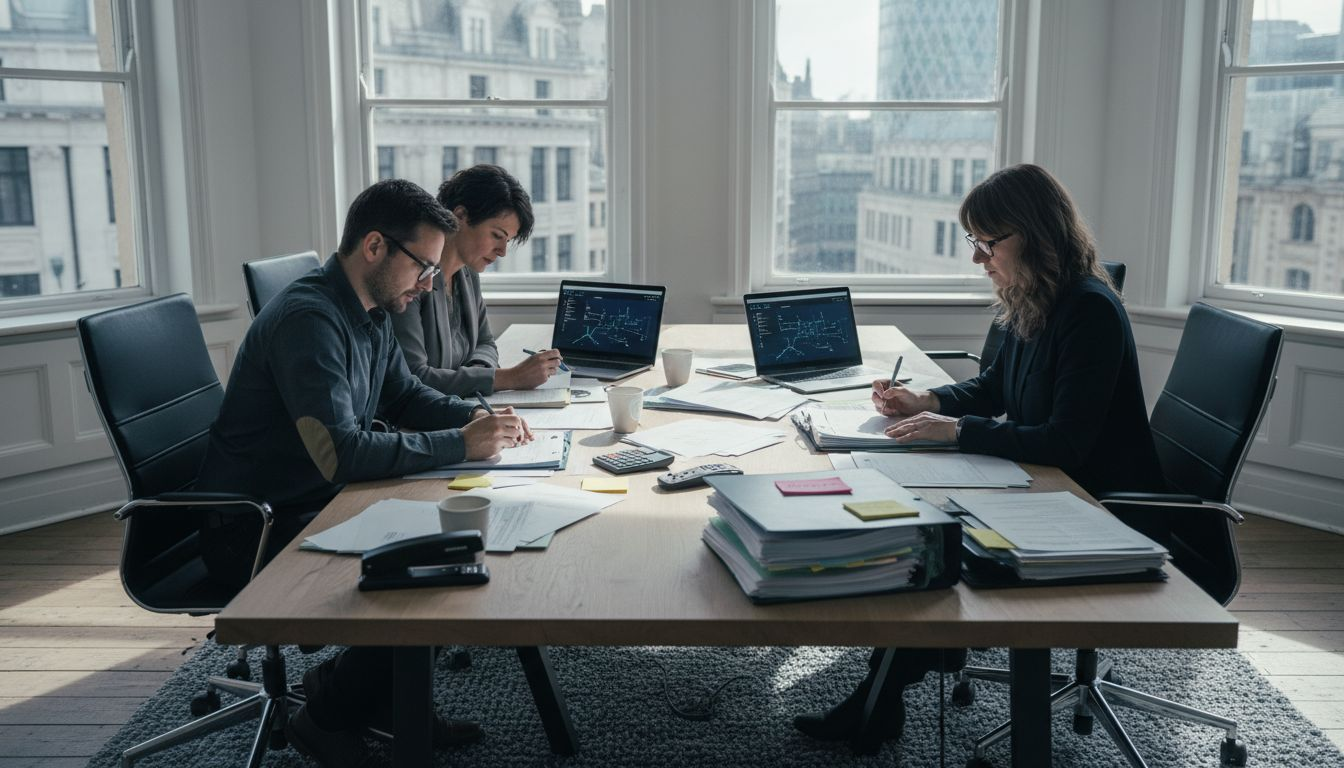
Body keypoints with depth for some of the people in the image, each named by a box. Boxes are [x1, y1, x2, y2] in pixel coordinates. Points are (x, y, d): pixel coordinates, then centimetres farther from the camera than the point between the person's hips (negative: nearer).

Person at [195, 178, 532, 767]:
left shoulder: (371, 312, 6)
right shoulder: (307, 319, -25)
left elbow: (406, 396, 18)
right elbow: (342, 452, -33)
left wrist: (477, 417, -2)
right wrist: (460, 445, -27)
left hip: (318, 503, 9)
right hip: (252, 531, -9)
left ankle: (385, 696, 9)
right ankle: (329, 714, 2)